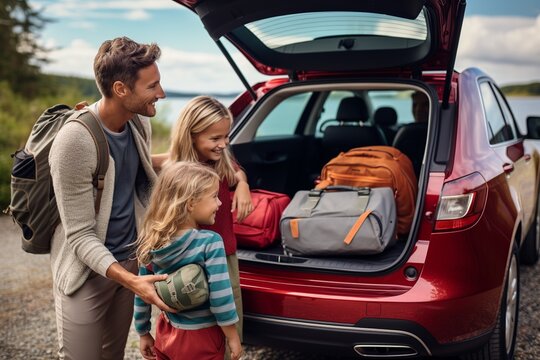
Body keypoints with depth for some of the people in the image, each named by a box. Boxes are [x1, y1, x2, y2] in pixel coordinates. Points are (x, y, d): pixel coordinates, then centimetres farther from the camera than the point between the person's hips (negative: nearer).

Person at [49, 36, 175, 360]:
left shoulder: (141, 123, -3)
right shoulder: (76, 140, -25)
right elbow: (80, 236, -22)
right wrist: (130, 281, -33)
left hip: (130, 260, 6)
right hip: (89, 272, -6)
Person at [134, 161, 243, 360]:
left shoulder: (152, 243, -5)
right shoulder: (210, 242, -22)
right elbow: (220, 299, -22)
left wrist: (144, 334, 14)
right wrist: (233, 338, -9)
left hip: (167, 333, 5)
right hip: (200, 339, -5)